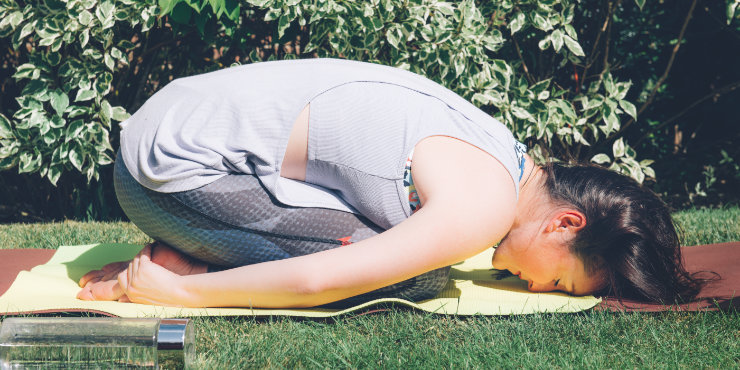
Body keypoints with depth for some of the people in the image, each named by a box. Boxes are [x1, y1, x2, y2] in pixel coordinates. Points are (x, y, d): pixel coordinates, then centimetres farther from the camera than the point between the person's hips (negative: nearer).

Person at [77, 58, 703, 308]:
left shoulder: (497, 148, 9)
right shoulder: (483, 207, -20)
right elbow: (316, 281, -22)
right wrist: (178, 292, -12)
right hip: (173, 164, -9)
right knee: (416, 278, -14)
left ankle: (188, 255, 8)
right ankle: (179, 268, -7)